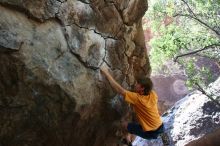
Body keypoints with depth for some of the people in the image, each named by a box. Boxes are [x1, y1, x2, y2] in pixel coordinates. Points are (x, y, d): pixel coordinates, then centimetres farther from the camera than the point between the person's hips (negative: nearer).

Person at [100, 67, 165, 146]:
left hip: (150, 133, -6)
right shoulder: (153, 95, -10)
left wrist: (106, 73, -25)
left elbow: (119, 90, -27)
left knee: (127, 126, 10)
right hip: (160, 127, 6)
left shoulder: (137, 98, -26)